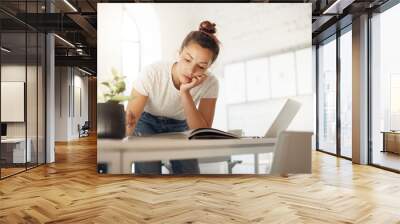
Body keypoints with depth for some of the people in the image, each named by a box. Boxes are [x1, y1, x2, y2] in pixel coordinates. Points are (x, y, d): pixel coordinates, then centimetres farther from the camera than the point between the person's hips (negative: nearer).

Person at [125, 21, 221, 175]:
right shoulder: (151, 74, -32)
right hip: (147, 123, -2)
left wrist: (185, 93, -41)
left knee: (190, 171, -9)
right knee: (148, 172, -18)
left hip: (180, 127, 2)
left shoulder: (210, 83, -25)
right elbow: (129, 120, -27)